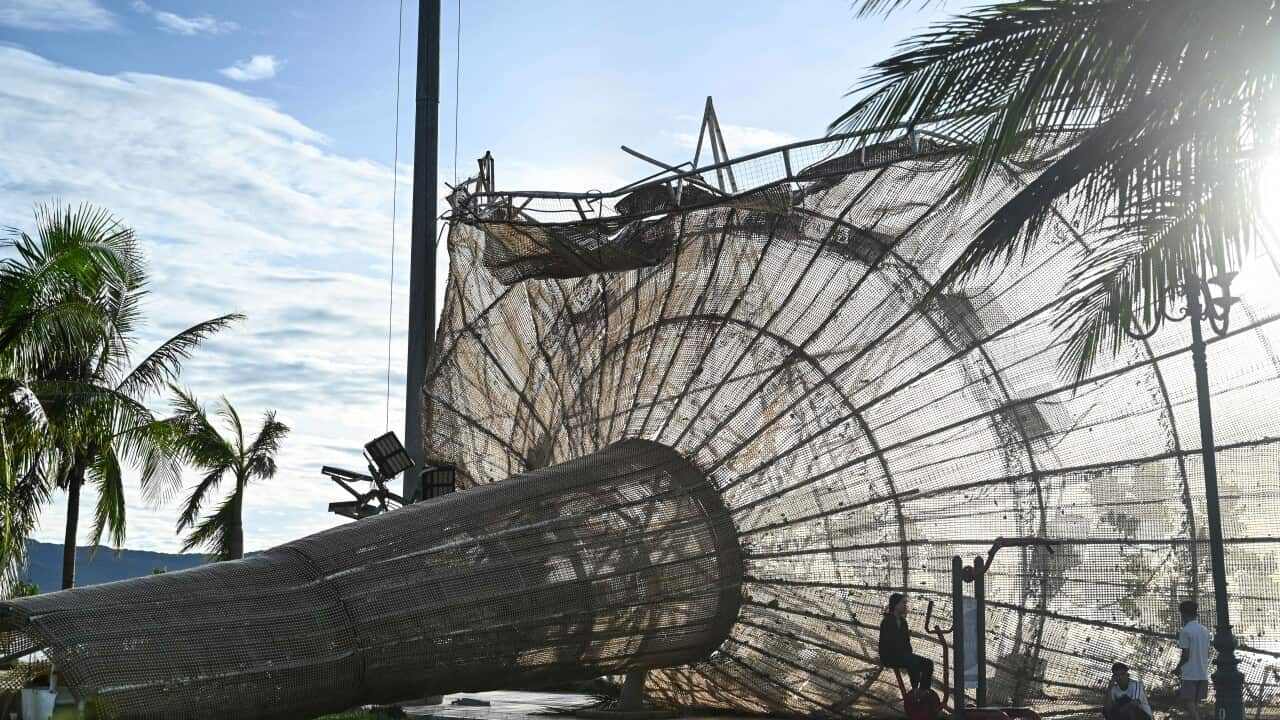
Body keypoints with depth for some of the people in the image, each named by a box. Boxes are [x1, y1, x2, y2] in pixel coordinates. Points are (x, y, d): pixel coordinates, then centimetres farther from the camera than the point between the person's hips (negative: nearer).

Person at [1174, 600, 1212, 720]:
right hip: (1203, 673, 7)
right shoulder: (1205, 630, 10)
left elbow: (1186, 655, -14)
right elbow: (1207, 653, 13)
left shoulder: (1185, 631, -12)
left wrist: (1178, 668, 1)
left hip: (1189, 674, -7)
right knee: (1196, 702, 13)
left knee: (1189, 702, -5)